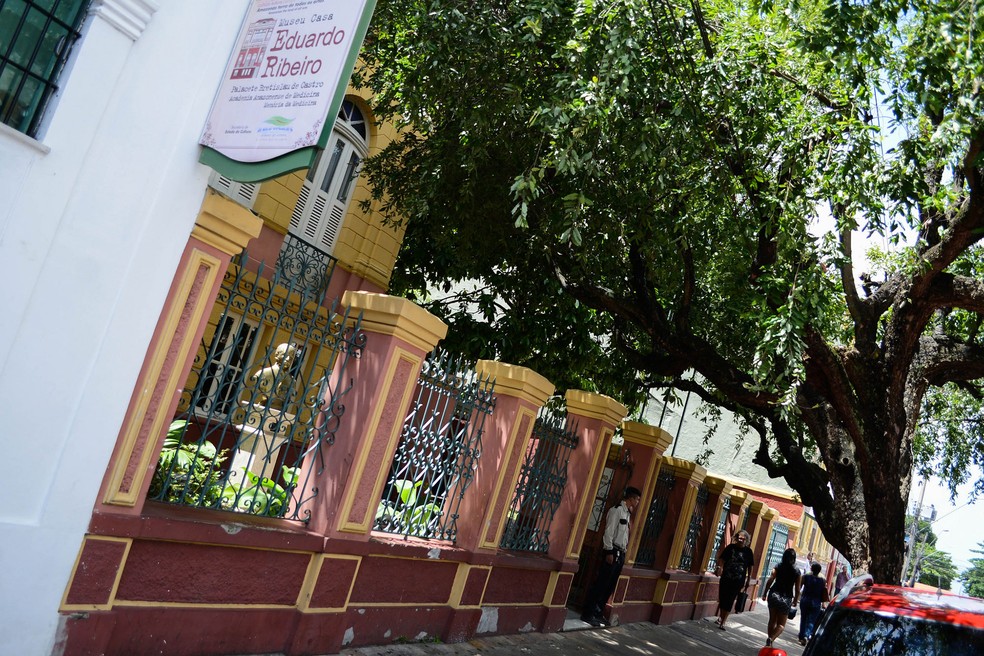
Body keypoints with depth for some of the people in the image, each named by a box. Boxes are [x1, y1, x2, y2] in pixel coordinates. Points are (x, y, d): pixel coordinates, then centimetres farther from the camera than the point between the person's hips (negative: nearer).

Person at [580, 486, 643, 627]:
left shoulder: (627, 513, 16)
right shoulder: (616, 510, -10)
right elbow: (609, 532, -15)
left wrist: (623, 554, 11)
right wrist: (609, 552, -18)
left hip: (620, 554, 9)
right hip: (612, 552, -9)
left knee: (610, 586, 10)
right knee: (600, 584, -6)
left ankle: (598, 613, 17)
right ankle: (588, 614, -1)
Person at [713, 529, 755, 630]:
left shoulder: (748, 551, 0)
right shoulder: (730, 547, 0)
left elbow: (750, 567, 5)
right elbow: (721, 559, 4)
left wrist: (748, 581, 3)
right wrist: (719, 567, -13)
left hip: (738, 581, -2)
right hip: (725, 578, 2)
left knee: (729, 602, -2)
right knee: (722, 600, 12)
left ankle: (723, 622, 4)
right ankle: (721, 618, 32)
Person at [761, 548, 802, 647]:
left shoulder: (777, 567, -3)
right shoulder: (796, 572, -4)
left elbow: (770, 581, -8)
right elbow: (797, 589, -1)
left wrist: (765, 593, 1)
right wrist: (795, 600, 13)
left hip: (774, 595, 2)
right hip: (786, 598, -2)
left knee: (772, 620, 16)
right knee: (781, 624, 5)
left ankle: (770, 641, 17)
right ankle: (771, 639, -20)